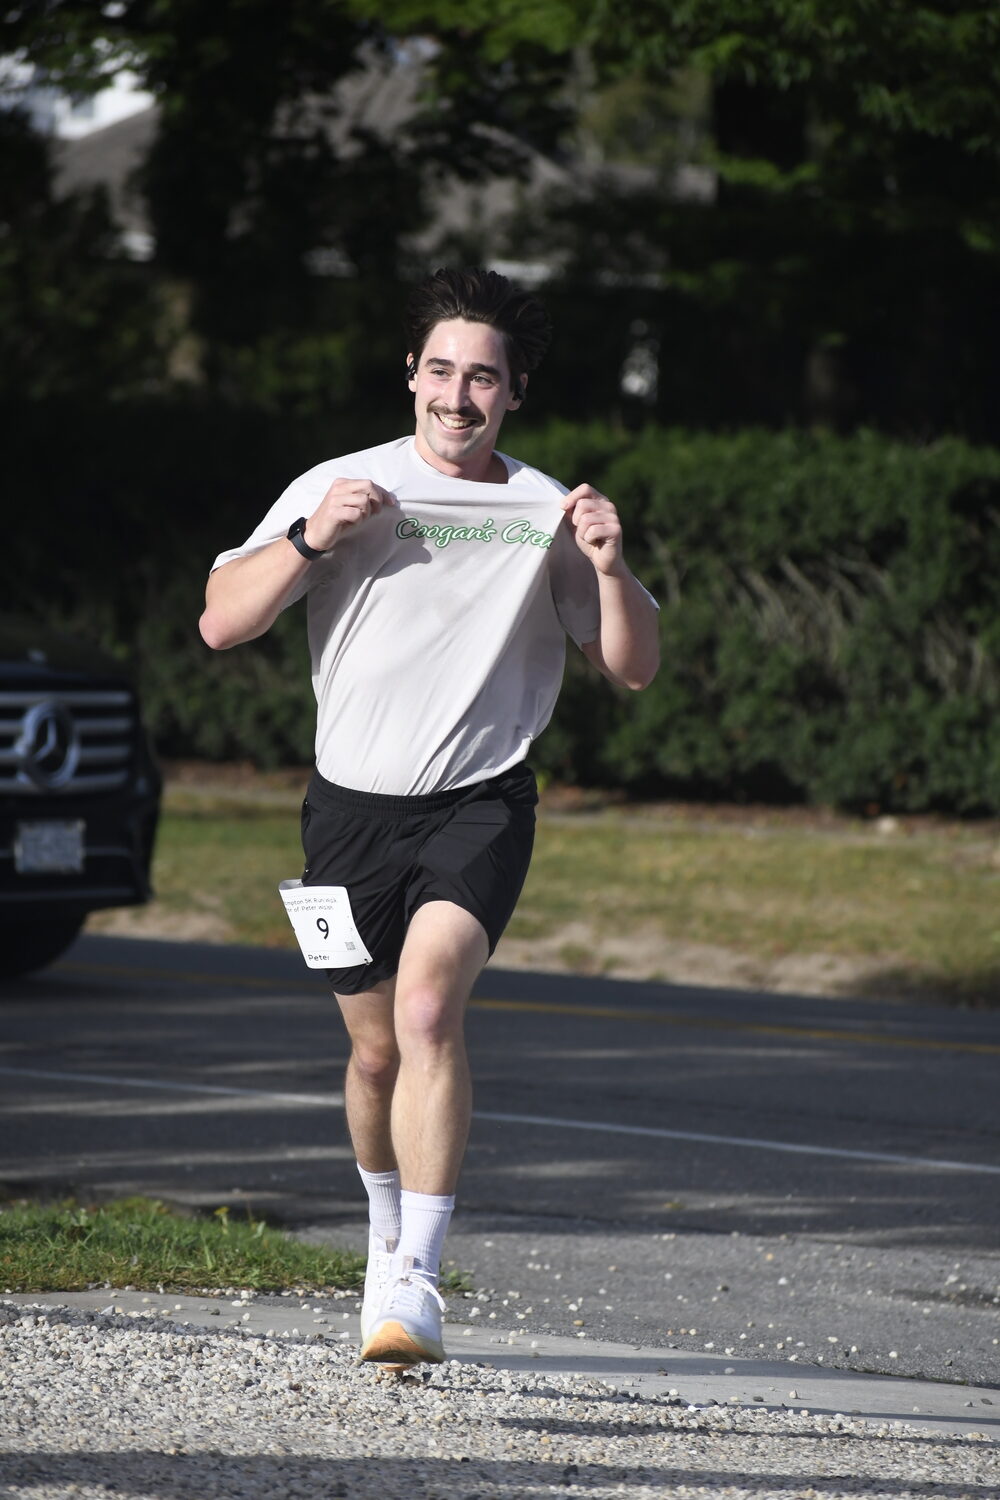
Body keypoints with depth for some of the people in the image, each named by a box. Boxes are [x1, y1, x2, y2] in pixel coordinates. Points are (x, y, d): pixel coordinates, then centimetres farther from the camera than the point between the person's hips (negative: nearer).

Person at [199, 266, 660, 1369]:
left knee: (428, 1009, -24)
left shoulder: (546, 512, 3)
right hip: (352, 806, 2)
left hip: (479, 803, -2)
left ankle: (416, 1282, -26)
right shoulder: (340, 487, 2)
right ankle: (389, 1233, 40)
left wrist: (610, 568, -12)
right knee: (377, 1049, 11)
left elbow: (632, 668, 5)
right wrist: (310, 539, -17)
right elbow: (220, 624, -3)